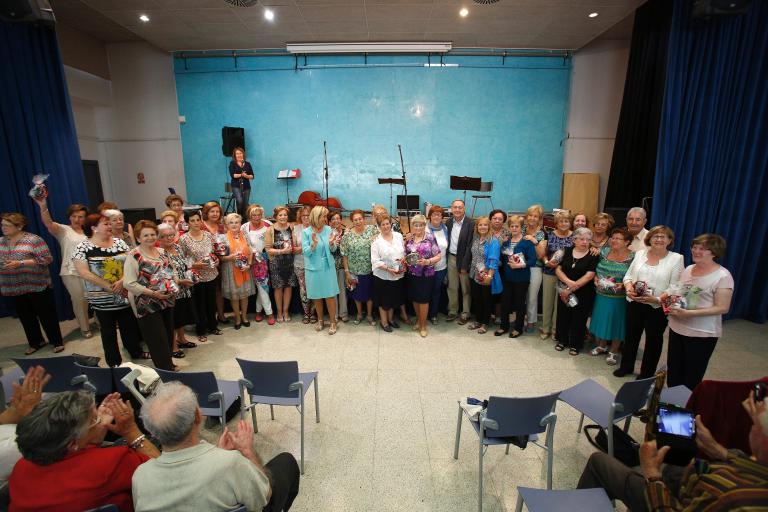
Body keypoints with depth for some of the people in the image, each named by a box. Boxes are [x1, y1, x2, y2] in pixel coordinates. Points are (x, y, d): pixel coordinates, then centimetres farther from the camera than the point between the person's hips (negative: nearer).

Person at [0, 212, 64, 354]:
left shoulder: (34, 240, -12)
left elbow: (47, 259, -17)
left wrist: (20, 263, -21)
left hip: (36, 286, -6)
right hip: (14, 288, 6)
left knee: (46, 315, 3)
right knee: (25, 317, 16)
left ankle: (57, 342, 15)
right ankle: (36, 342, 31)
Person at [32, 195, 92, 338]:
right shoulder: (63, 230, -3)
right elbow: (48, 223, -23)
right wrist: (43, 206, -40)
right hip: (72, 273, -3)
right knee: (79, 301, 5)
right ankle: (84, 328, 22)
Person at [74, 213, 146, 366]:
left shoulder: (119, 242, 3)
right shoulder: (82, 247, -7)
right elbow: (84, 273, -14)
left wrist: (122, 281, -16)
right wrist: (109, 287, -17)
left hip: (125, 295, 3)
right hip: (102, 299, -3)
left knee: (130, 325, 14)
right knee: (108, 330, 10)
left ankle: (136, 352, 33)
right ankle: (114, 362, 24)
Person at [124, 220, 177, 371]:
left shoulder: (161, 252, 8)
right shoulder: (133, 256, -13)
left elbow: (169, 272, 21)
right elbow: (129, 284, -18)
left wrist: (174, 283, 1)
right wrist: (153, 293, -22)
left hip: (167, 301, 7)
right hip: (148, 305, -7)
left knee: (168, 336, 17)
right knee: (158, 340, 0)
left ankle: (168, 365, 33)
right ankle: (166, 370, 12)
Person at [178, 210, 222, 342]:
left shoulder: (208, 235, 2)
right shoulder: (184, 239, -10)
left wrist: (216, 260, -5)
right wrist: (195, 265, -18)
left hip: (212, 274, 4)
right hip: (196, 276, -3)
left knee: (212, 301, 15)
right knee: (199, 303, 9)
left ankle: (212, 326, 34)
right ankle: (201, 330, 25)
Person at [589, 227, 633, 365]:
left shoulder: (632, 257, -10)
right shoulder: (604, 252, 2)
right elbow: (596, 270, 11)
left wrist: (623, 284, -24)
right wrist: (596, 278, -8)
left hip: (619, 298, -4)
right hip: (601, 295, 4)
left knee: (616, 322, 8)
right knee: (602, 320, 15)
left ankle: (613, 351, 26)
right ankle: (602, 346, 35)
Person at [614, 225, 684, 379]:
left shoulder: (676, 258, -7)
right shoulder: (640, 254, 4)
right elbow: (628, 276, 8)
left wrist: (656, 299, -23)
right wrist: (629, 288, -13)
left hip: (657, 307, -3)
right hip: (635, 304, 3)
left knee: (653, 340, 13)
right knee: (631, 336, 17)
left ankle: (647, 374, 32)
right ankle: (626, 366, 37)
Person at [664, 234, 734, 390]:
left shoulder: (723, 276, -14)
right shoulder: (688, 269, 6)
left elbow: (722, 308, -17)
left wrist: (688, 313, -26)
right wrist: (669, 295, -3)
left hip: (702, 334, -6)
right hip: (676, 328, 6)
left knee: (691, 379, 9)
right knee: (673, 374, 18)